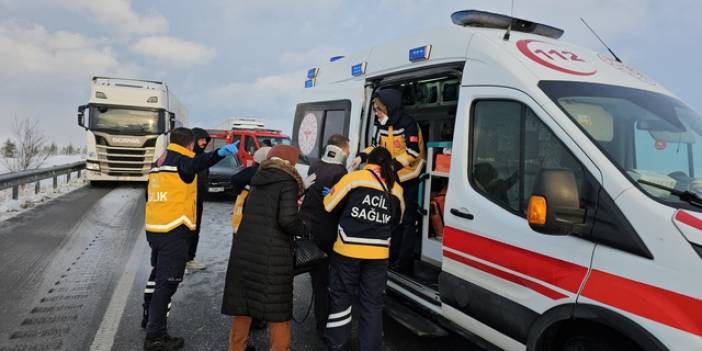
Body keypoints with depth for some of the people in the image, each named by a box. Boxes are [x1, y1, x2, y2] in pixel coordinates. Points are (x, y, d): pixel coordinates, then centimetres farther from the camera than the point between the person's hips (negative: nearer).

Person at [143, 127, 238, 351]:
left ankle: (153, 324, 30)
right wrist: (219, 153, -48)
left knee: (159, 279, 19)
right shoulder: (182, 160, -9)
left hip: (153, 229, 9)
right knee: (166, 285, -2)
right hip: (173, 231, -9)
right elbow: (196, 164, -33)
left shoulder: (159, 162, 18)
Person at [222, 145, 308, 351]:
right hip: (272, 254, -6)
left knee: (243, 304, 17)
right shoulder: (287, 182, -6)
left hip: (244, 249, 7)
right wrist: (307, 231, 0)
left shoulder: (258, 181, 14)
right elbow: (287, 219, -15)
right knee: (277, 309, 7)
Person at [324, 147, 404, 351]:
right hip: (378, 253, 3)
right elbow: (396, 221, 20)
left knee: (341, 297, 11)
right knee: (373, 303, 12)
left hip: (348, 249, -3)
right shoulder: (396, 189, 9)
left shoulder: (354, 177, -4)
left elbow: (329, 206, -1)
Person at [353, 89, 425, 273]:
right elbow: (377, 147, 14)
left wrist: (393, 165, -32)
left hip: (408, 180, -8)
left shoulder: (408, 124, -19)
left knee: (408, 220, -1)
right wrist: (362, 156, -2)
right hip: (391, 179, 8)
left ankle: (405, 260, 6)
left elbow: (412, 153, -24)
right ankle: (393, 255, 28)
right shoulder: (383, 125, 5)